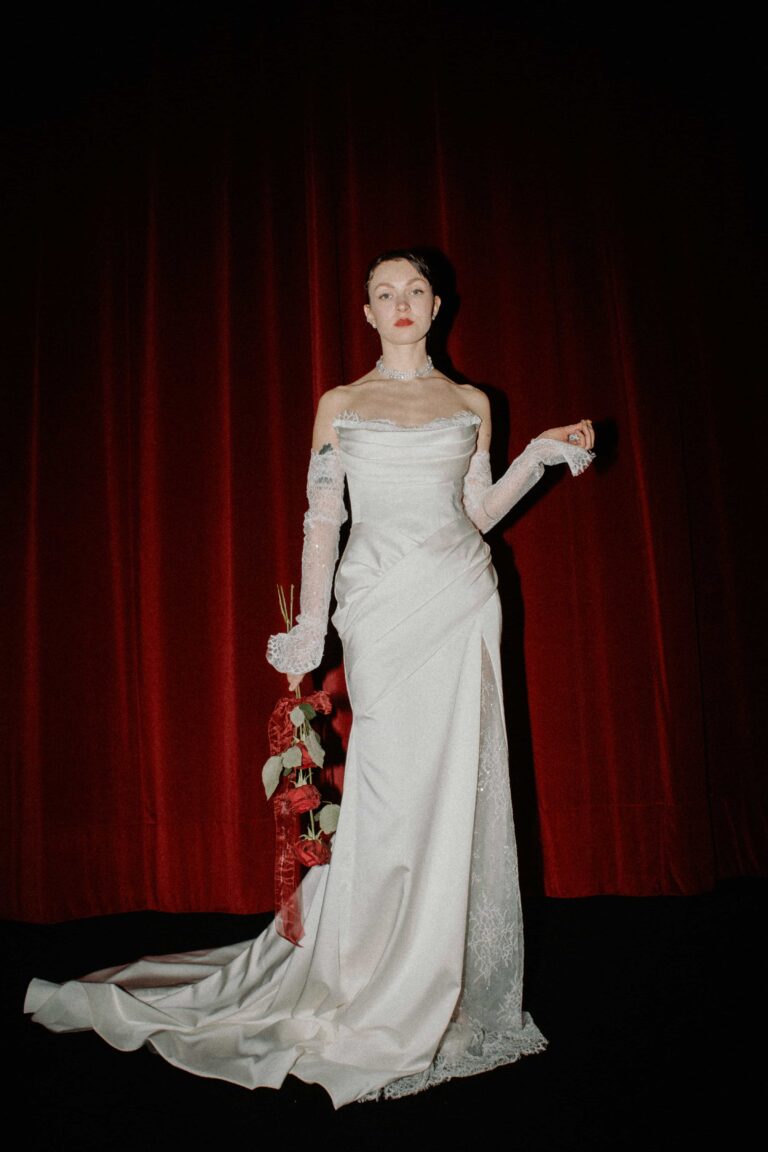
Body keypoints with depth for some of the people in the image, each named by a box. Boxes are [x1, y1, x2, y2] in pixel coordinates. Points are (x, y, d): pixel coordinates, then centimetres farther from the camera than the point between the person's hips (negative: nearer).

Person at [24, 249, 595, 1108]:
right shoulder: (340, 404, 9)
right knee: (393, 786, -5)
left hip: (461, 602, 2)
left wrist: (542, 454, 6)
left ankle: (455, 997, 17)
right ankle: (381, 1009, 12)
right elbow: (321, 521, 4)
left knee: (458, 786, 1)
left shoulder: (470, 403, 14)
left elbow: (479, 513, 14)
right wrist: (307, 631, -2)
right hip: (378, 608, -2)